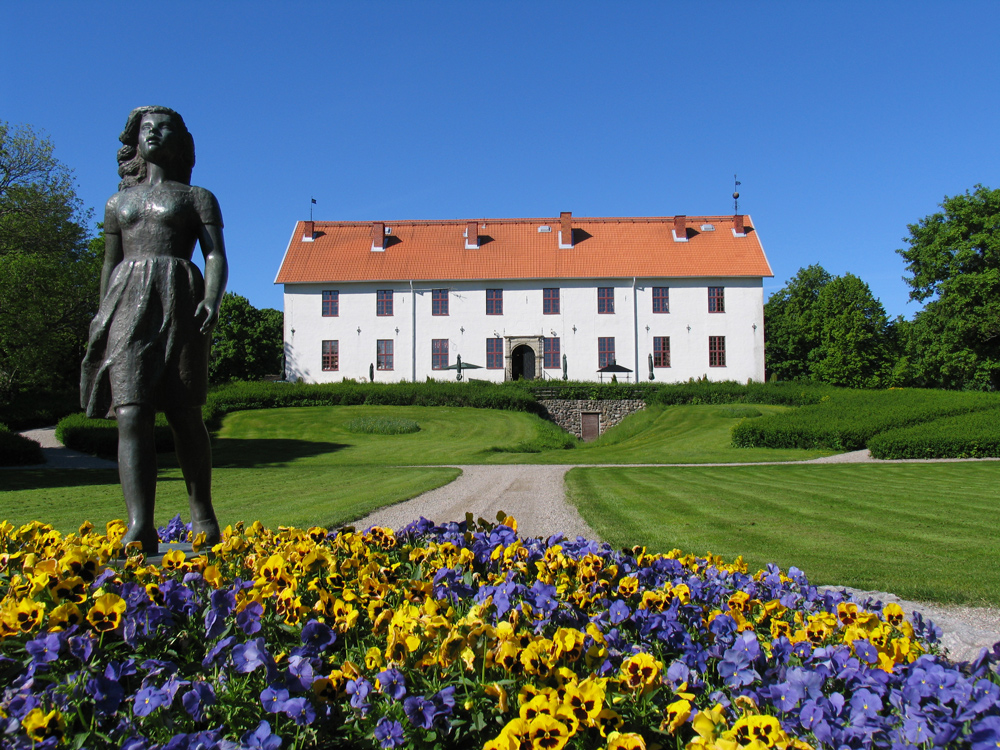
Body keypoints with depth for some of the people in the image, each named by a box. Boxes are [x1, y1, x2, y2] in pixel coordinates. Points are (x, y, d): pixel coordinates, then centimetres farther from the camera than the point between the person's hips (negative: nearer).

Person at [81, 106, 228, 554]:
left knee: (184, 416, -4)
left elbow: (216, 256, 2)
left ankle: (203, 517, 10)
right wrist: (101, 322, 15)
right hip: (128, 305, 3)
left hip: (178, 300, -3)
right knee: (131, 415, -14)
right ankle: (140, 529, -20)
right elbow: (110, 266, 24)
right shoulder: (119, 203, 25)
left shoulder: (198, 198, 14)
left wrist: (212, 300, -18)